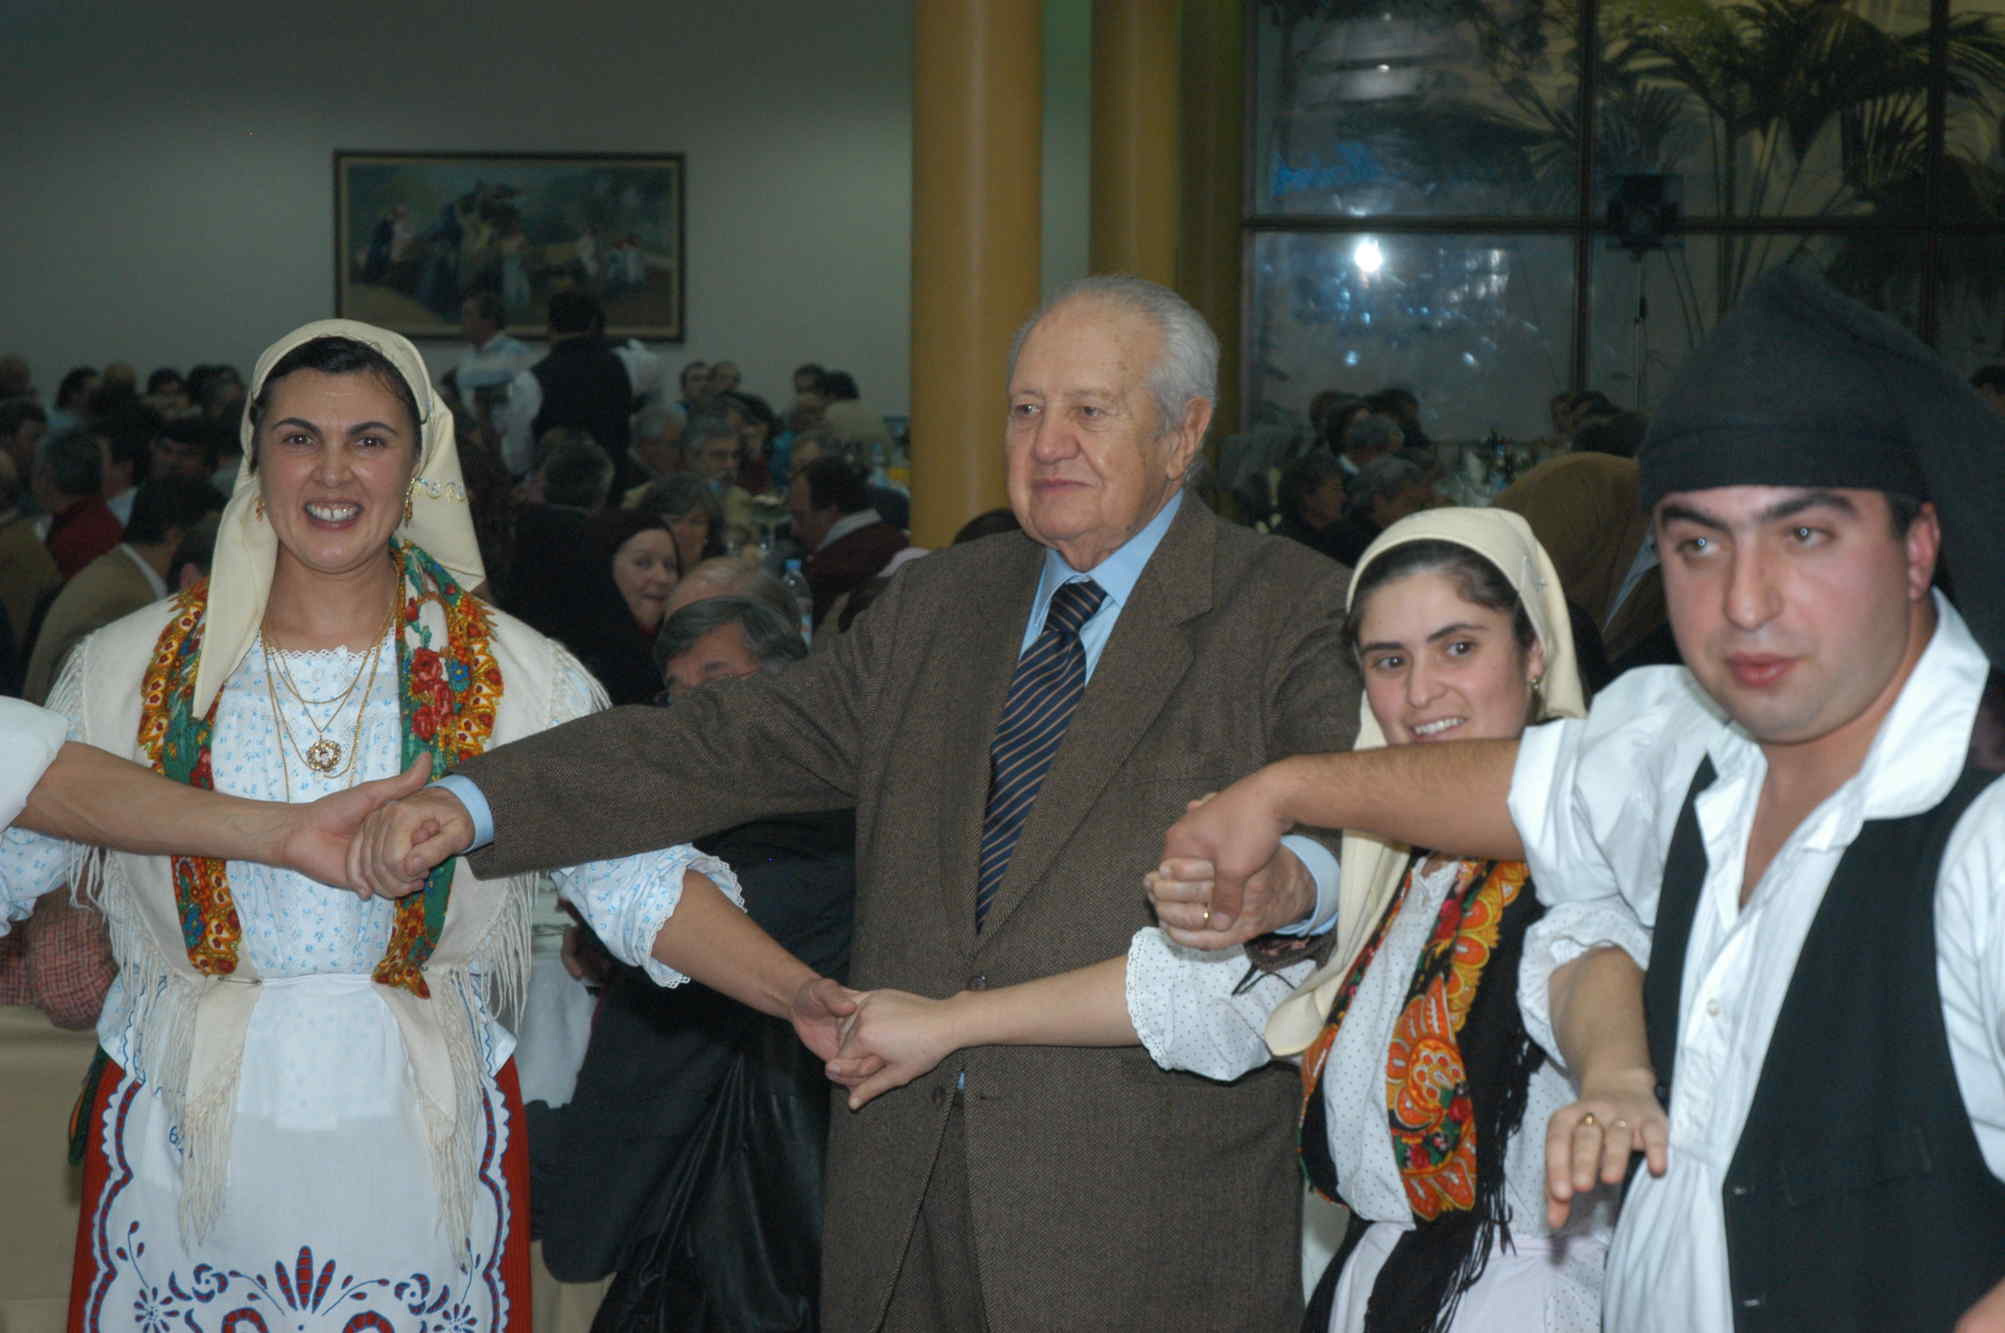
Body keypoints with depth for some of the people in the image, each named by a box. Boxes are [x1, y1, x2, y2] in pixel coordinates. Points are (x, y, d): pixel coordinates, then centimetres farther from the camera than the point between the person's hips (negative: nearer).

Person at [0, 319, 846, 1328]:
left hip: (419, 1145, 0)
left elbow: (641, 883, -8)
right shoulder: (129, 669, 2)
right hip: (187, 1144, 1)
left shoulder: (516, 678, -2)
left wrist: (811, 1000, -21)